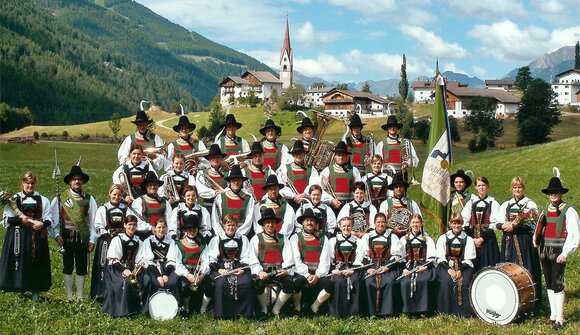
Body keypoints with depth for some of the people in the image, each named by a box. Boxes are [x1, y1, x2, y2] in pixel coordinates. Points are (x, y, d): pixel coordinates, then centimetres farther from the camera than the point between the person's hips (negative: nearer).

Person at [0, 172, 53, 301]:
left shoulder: (43, 200, 10)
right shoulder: (13, 199, 5)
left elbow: (49, 219, 5)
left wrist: (42, 224, -16)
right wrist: (21, 220, -13)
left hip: (37, 237, 1)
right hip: (18, 236, -1)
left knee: (36, 264, 3)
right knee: (19, 262, -3)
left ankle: (36, 293, 12)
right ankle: (19, 291, 7)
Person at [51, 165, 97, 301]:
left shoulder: (89, 199, 2)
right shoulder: (60, 199, 0)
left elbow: (93, 220, 2)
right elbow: (54, 218, 0)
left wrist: (92, 239, -2)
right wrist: (57, 234, -9)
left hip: (83, 237, 1)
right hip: (67, 237, -1)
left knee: (82, 267, 6)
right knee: (67, 267, 7)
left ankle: (80, 297, 15)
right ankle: (69, 297, 14)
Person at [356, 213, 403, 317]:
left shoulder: (392, 237, 13)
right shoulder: (367, 237, 16)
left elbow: (397, 256, 3)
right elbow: (362, 255, 8)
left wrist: (387, 267, -11)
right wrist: (368, 268, -8)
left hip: (388, 266, -1)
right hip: (371, 266, 1)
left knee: (389, 282, -30)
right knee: (369, 283, -28)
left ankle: (387, 312, -26)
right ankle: (371, 312, -23)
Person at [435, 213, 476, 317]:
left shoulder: (468, 240, 10)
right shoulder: (443, 238, 10)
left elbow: (469, 260, 1)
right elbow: (440, 258, 1)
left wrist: (460, 270, -17)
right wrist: (449, 269, -16)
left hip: (463, 266, 0)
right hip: (446, 266, 0)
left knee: (463, 282, -30)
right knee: (446, 281, -30)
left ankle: (464, 312, -23)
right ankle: (446, 312, -24)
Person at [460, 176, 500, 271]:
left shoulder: (493, 204, 1)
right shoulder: (470, 203, 10)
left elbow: (495, 224, -5)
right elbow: (464, 222, 5)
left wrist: (482, 238, -11)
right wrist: (472, 238, -6)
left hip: (488, 240, -2)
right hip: (472, 240, 2)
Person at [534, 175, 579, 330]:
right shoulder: (545, 210, 13)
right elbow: (539, 230, 18)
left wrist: (565, 253, -17)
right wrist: (536, 242, 1)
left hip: (558, 252, -6)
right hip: (545, 251, 6)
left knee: (557, 284, -8)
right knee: (549, 284, 12)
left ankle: (559, 318, -3)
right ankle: (553, 315, 21)